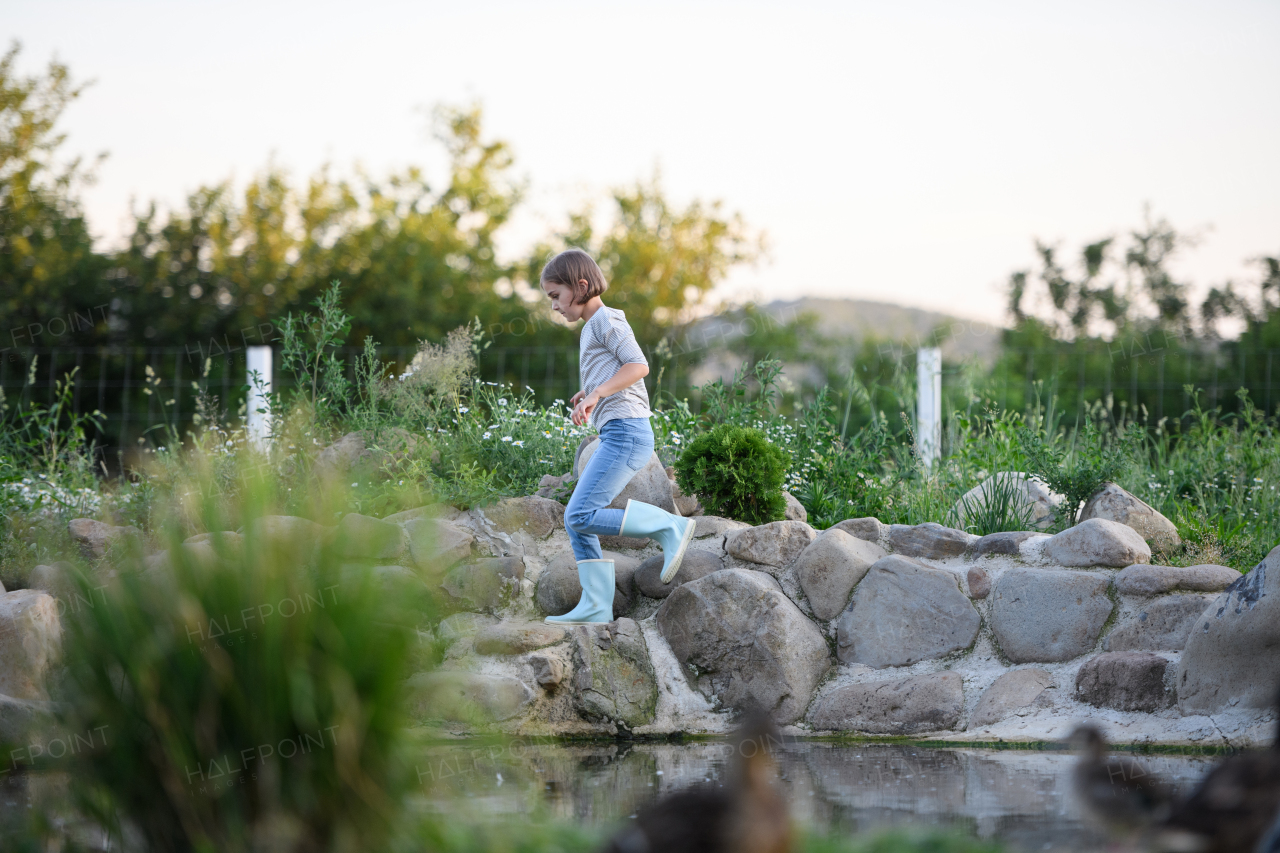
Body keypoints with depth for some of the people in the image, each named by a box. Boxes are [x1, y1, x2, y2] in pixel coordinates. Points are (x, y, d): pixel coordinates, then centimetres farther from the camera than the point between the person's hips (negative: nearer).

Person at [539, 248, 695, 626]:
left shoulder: (605, 320, -5)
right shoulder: (593, 328, 24)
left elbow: (638, 365, -16)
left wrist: (596, 394, -22)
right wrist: (587, 393, 22)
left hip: (626, 431, -10)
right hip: (615, 437, 10)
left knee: (581, 516, -19)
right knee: (576, 522, 5)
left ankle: (670, 527, -12)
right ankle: (595, 606, 2)